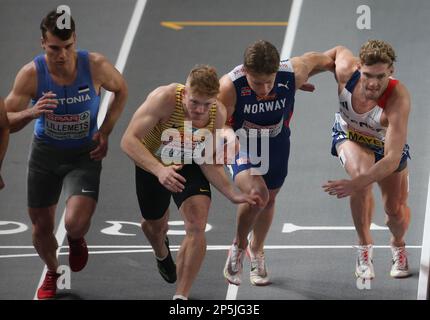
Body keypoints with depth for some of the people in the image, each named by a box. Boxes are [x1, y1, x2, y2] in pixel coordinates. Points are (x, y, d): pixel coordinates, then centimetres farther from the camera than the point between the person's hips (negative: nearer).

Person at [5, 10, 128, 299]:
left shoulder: (95, 65, -20)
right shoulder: (32, 74, -21)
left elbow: (121, 89, 2)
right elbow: (5, 122, -17)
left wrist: (105, 132, -7)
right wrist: (31, 113, -39)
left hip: (85, 154, -1)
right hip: (45, 152, 2)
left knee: (75, 223, -21)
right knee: (42, 226, 11)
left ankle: (76, 241, 19)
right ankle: (52, 272, 45)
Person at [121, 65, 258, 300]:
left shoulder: (218, 114, -25)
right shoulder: (164, 99, -36)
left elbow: (209, 162, -14)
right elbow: (129, 140, -40)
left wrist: (232, 194, -26)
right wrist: (159, 170, -53)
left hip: (189, 166, 1)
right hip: (151, 165, -1)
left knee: (197, 226, -20)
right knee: (154, 224, 19)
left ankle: (181, 296, -13)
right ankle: (162, 254, 59)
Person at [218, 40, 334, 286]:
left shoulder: (293, 74, -32)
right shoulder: (229, 87, -36)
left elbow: (318, 59, -9)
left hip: (276, 141, 3)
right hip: (241, 143, -3)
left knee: (270, 197, 21)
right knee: (256, 193, -26)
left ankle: (256, 251, 50)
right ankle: (239, 246, 4)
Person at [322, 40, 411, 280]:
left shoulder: (398, 98, -43)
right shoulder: (346, 71, -36)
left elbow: (392, 159, -48)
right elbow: (339, 50, -7)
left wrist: (355, 185, -57)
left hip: (386, 145, -1)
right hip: (349, 136, 1)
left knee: (396, 209, 3)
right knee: (361, 171, -31)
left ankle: (398, 245, 43)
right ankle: (365, 246, -9)